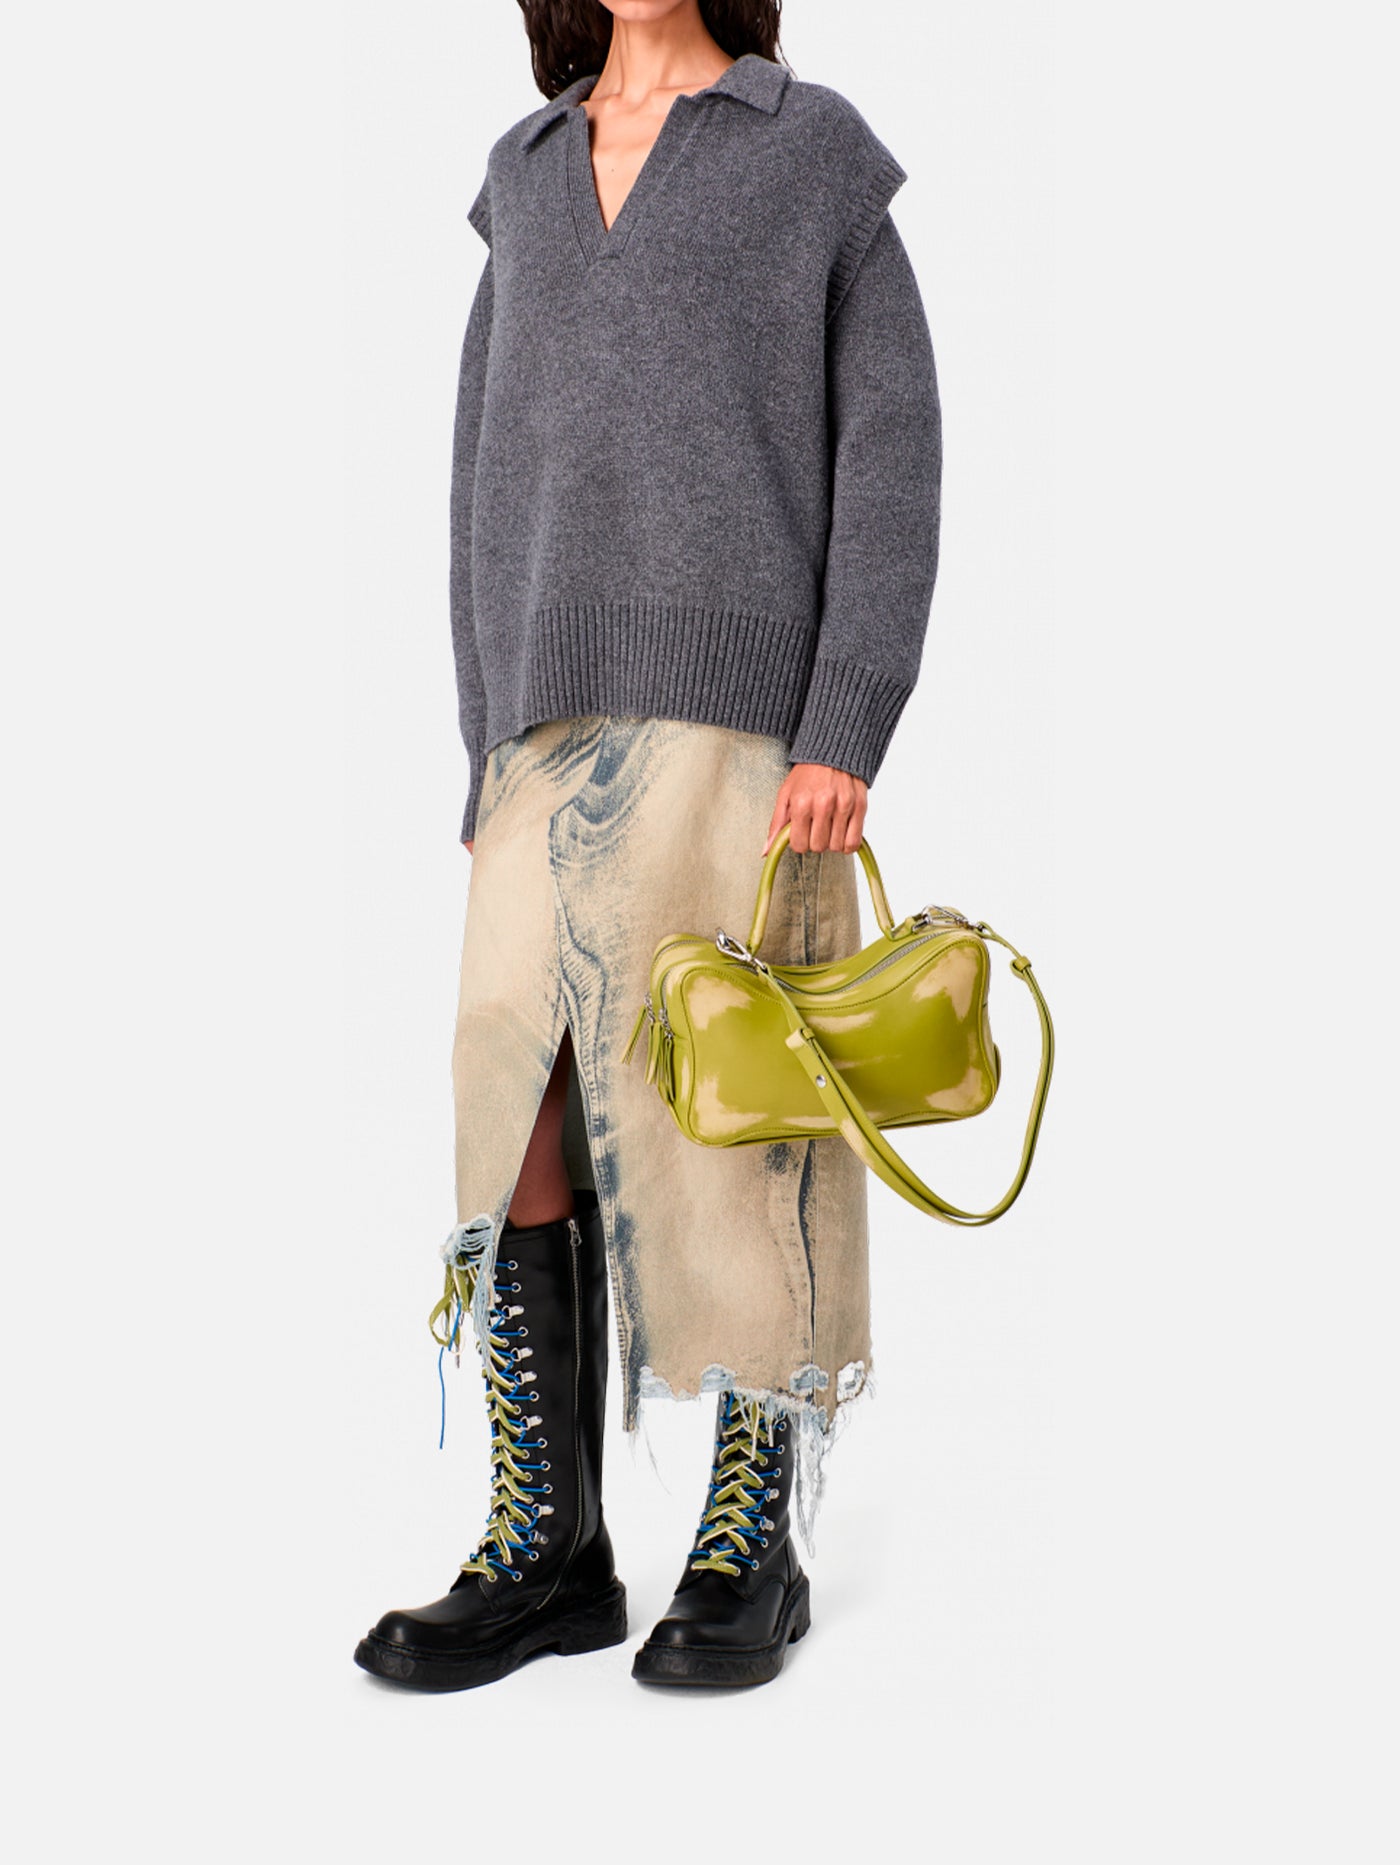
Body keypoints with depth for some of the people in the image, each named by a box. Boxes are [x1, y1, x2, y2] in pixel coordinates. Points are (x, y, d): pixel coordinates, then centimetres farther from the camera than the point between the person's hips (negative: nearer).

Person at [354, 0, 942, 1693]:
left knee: (739, 1126, -3)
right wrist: (494, 751, 8)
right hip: (565, 717, 5)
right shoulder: (531, 179, 19)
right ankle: (546, 1556, 9)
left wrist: (846, 732, -12)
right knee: (514, 1119, -1)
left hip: (745, 707, -4)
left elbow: (892, 456, -1)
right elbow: (496, 471, 16)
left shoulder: (818, 153, 6)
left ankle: (751, 1554, 11)